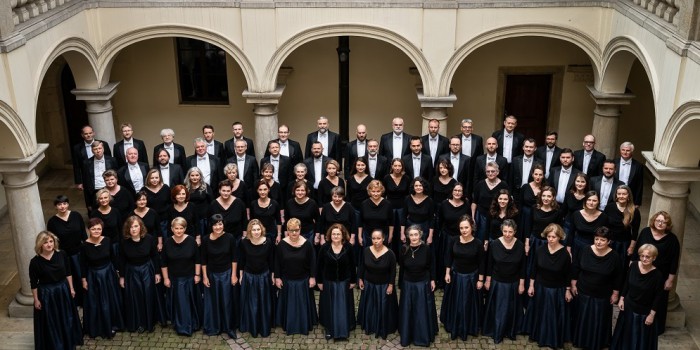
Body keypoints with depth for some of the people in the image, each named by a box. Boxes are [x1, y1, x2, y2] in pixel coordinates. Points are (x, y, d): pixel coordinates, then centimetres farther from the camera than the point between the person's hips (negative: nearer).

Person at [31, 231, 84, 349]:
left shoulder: (62, 255, -10)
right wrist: (36, 300, -5)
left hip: (63, 291, 3)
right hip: (46, 294, -3)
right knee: (50, 322, 9)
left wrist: (71, 288, 4)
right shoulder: (35, 262, -16)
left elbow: (68, 273, 2)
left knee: (66, 319, 18)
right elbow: (33, 283, -8)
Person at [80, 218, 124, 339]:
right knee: (95, 303, 9)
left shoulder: (107, 241, -12)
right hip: (93, 276, -2)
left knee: (111, 300, 14)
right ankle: (98, 328, 26)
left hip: (108, 273, 2)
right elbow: (83, 264, -6)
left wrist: (116, 271, 7)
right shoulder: (85, 246, -17)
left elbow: (113, 257, 1)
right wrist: (84, 279, -2)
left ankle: (112, 325, 33)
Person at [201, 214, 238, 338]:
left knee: (227, 301, 8)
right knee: (213, 301, 13)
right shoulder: (205, 239, -11)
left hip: (227, 273, -1)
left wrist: (234, 275, -5)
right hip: (212, 274, 1)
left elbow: (234, 258, -5)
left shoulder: (229, 237, -13)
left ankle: (229, 327, 24)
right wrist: (204, 277, -2)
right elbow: (203, 260, -2)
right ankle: (213, 327, 30)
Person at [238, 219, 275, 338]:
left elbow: (271, 260, -3)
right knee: (250, 304, 12)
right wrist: (241, 276, 5)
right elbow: (241, 260, -1)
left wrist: (272, 276, 3)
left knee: (264, 303, 13)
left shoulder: (268, 242, -14)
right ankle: (252, 327, 30)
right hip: (248, 276, 0)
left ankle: (265, 328, 31)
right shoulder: (244, 243, -13)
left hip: (264, 276, 0)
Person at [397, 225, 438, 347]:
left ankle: (423, 336, 27)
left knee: (423, 310, 9)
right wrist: (400, 282, 5)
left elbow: (431, 266, -2)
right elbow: (401, 266, -1)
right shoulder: (404, 249, -11)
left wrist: (432, 280, 0)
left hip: (423, 284, -1)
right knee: (407, 310, 12)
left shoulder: (426, 249, -16)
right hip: (408, 284, 1)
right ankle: (406, 335, 29)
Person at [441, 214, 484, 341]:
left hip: (471, 277, -2)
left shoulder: (478, 243, -17)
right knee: (454, 302, 16)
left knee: (469, 303, 12)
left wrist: (480, 280, -6)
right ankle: (453, 326, 37)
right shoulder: (454, 241, -11)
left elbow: (481, 263, -9)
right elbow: (448, 257, 1)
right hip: (455, 275, 2)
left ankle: (468, 327, 32)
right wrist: (447, 273, 0)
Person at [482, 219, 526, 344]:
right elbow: (489, 264, -5)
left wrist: (521, 283, -3)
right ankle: (496, 333, 28)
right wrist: (487, 280, -1)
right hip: (497, 282, -1)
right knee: (497, 308, 11)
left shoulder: (520, 246, -12)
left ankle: (511, 331, 39)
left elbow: (522, 266, -4)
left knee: (511, 309, 17)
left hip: (513, 283, 1)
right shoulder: (494, 244, -15)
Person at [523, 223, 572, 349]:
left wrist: (568, 291, -3)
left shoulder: (565, 254, -17)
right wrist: (531, 285, 0)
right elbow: (534, 270, 0)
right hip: (540, 288, 2)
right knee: (540, 313, 18)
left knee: (555, 316, 12)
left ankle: (555, 340, 32)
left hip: (557, 290, -2)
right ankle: (539, 335, 38)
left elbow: (568, 275, -7)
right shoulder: (540, 251, -10)